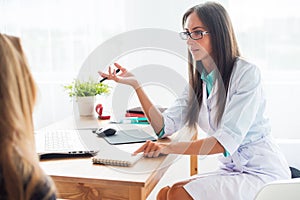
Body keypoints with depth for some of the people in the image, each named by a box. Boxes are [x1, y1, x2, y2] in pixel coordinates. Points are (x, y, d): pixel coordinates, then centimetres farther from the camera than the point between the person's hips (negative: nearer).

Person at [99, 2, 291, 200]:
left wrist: (170, 148, -34)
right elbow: (164, 126, -2)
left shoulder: (246, 72, -15)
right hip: (232, 170, 7)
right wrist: (136, 85, -10)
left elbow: (227, 140, -25)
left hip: (263, 173, -6)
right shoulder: (198, 81, 7)